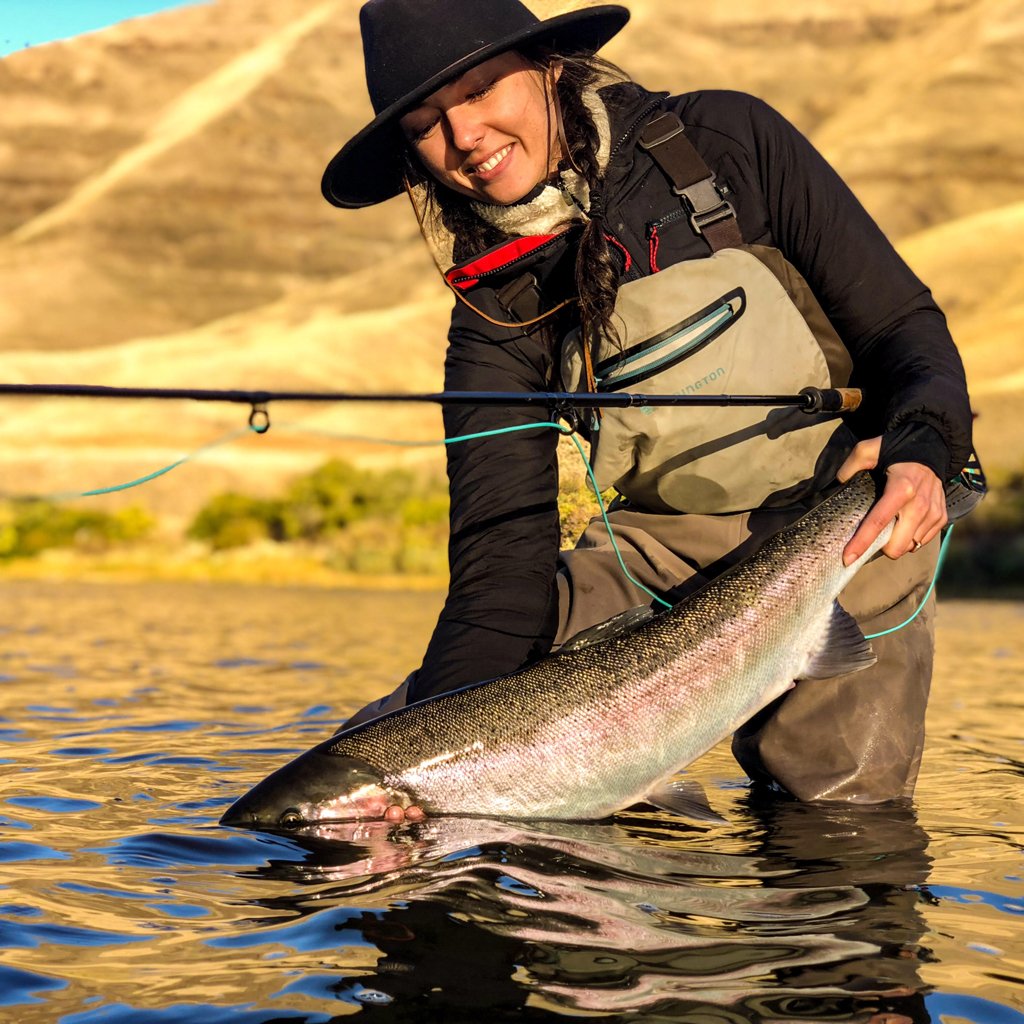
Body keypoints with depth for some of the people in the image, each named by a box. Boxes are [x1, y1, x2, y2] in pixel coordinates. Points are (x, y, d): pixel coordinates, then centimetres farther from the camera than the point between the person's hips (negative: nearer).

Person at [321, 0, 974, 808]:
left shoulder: (725, 143, -6)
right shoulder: (499, 308, -2)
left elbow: (905, 323, -3)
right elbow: (505, 549, -11)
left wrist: (923, 449, -26)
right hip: (665, 553, 2)